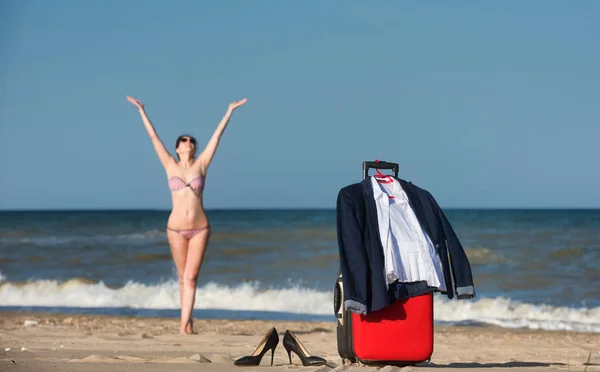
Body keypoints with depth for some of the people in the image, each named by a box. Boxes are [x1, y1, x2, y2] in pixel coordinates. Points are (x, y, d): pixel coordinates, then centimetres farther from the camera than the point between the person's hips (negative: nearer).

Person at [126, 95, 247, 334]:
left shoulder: (201, 164, 5)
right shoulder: (170, 166, 5)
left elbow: (217, 136, 5)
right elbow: (153, 137, 5)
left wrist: (230, 111, 7)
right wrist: (141, 110, 5)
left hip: (200, 229, -1)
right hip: (176, 229, 1)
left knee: (190, 277, -6)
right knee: (182, 277, 11)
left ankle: (184, 325, -9)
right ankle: (188, 319, 26)